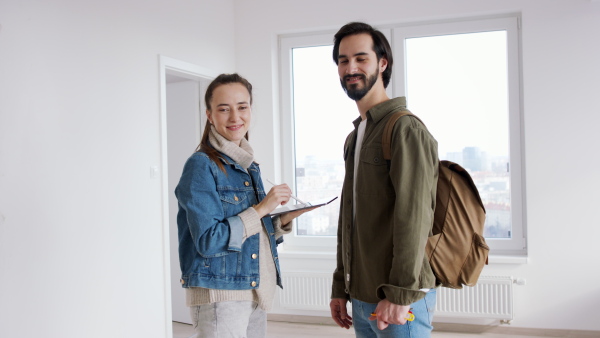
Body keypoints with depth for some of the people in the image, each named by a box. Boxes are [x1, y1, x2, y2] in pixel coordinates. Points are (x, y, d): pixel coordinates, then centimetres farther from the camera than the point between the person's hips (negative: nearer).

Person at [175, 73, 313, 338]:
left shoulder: (249, 166, 12)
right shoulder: (201, 166, -12)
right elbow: (209, 241, -19)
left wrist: (284, 220, 0)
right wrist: (261, 209, -17)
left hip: (256, 293, 8)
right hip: (219, 294, -8)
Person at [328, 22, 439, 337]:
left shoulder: (406, 129, -11)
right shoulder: (354, 138, 16)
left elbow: (414, 217, -19)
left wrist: (400, 294, -22)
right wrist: (341, 288, 15)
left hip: (399, 300, -8)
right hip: (362, 299, 8)